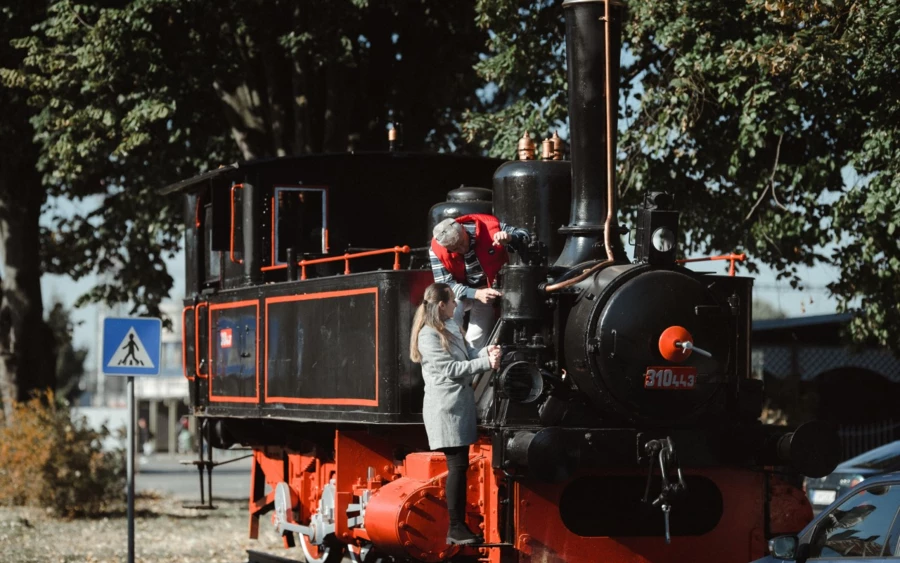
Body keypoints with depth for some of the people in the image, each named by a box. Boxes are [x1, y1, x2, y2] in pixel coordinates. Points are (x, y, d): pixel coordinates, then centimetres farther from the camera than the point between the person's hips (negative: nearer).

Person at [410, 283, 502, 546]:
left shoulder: (451, 327, 17)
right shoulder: (428, 335, -12)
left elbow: (466, 354, 14)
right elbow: (451, 369, -16)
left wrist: (486, 352, -6)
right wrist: (486, 363, -16)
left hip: (461, 404, 9)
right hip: (446, 407, -9)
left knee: (460, 465, 9)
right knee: (457, 465, -10)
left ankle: (459, 524, 12)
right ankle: (455, 529, -6)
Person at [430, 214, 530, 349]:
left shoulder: (488, 227, -27)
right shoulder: (437, 250, -25)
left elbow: (525, 236, -18)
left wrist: (509, 237, -44)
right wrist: (476, 294, -41)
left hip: (488, 289, 1)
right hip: (461, 292, -1)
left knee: (476, 340, -8)